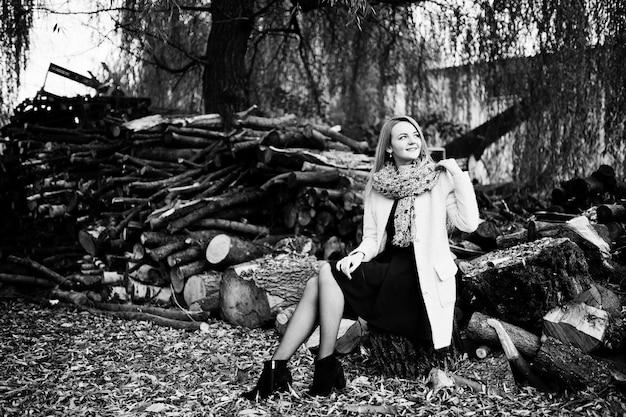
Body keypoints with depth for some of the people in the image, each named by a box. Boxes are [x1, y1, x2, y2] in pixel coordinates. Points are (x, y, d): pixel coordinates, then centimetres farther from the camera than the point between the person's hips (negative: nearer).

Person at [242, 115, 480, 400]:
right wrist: (359, 255, -9)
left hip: (419, 274, -5)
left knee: (328, 273, -21)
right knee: (315, 286, -18)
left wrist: (458, 175, -13)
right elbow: (372, 238, 12)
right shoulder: (378, 185, 13)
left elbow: (468, 223, -10)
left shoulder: (439, 179, 1)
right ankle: (275, 370, -18)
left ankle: (326, 369, -15)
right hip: (387, 269, 5)